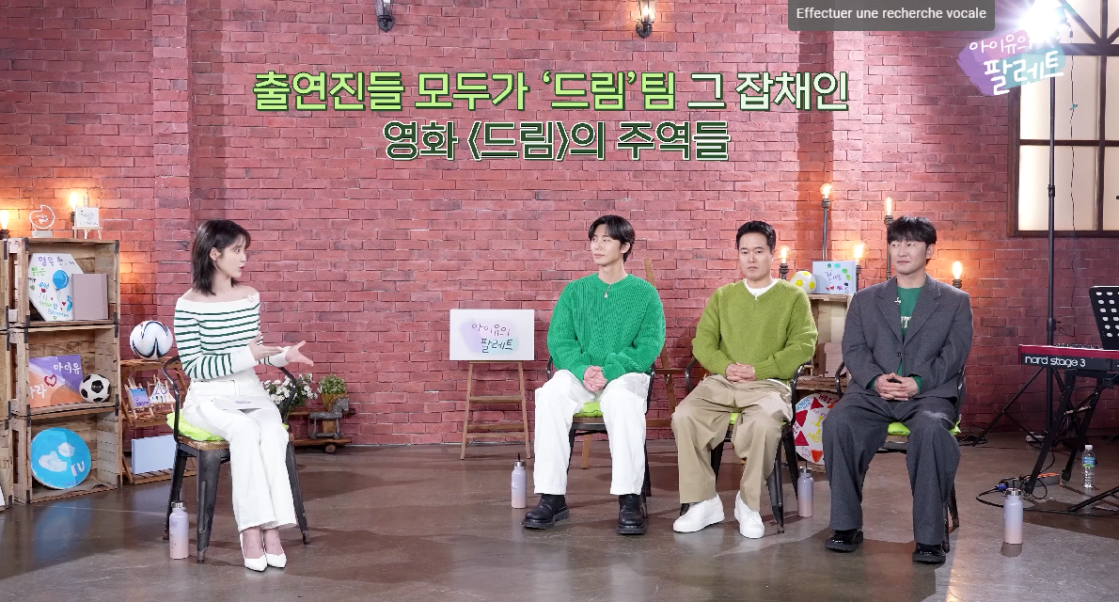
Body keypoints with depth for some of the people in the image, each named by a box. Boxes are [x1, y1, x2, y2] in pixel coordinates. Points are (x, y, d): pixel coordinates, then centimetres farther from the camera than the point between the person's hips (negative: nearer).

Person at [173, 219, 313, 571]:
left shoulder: (251, 297, 6)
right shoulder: (189, 305, -9)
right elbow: (194, 367, -12)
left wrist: (282, 355, -2)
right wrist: (246, 355, -21)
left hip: (251, 393, 4)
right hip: (209, 399, -4)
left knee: (273, 431, -30)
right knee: (244, 430, -35)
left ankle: (271, 528, -31)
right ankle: (251, 529, -32)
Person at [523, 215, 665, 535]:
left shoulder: (645, 293, 5)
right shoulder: (574, 291, 13)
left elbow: (650, 344, -5)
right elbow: (558, 339, 4)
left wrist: (610, 371, -21)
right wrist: (583, 369, -17)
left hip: (626, 374, -2)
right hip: (579, 373, 3)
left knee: (622, 400, -38)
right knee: (549, 396, -31)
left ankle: (629, 499, -34)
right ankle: (552, 497, -28)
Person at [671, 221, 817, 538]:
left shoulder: (793, 297, 10)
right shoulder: (722, 296, 19)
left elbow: (803, 345, -2)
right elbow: (703, 342, 11)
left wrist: (757, 370, -12)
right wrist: (726, 367, -10)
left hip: (769, 384, -3)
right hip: (721, 382, 3)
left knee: (763, 424, -37)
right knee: (684, 416, -27)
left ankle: (749, 503, -15)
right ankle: (702, 502, -15)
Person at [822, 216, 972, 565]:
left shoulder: (955, 301, 16)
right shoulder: (865, 300, 21)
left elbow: (955, 354, 3)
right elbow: (853, 349, 8)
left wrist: (918, 382, -15)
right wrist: (876, 379, -13)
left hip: (929, 393, -2)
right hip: (872, 392, 2)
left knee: (930, 428, -38)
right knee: (837, 423, -31)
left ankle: (929, 536, -28)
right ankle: (846, 526, -20)